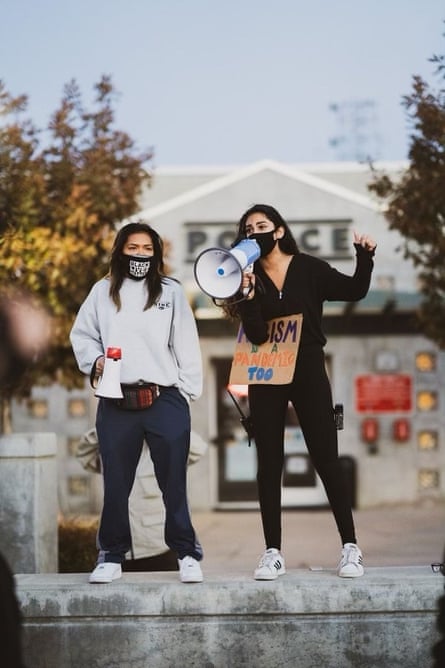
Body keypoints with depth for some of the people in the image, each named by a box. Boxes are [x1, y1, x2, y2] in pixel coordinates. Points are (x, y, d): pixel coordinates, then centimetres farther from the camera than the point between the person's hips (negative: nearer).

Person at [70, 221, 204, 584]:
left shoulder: (171, 291, 6)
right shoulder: (103, 292, 10)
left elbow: (186, 346, 4)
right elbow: (81, 334, 16)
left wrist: (188, 391, -1)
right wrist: (94, 359, -3)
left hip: (165, 401, -1)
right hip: (116, 404, 1)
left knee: (174, 482, 1)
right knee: (115, 483, 7)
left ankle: (187, 554, 10)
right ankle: (111, 556, 17)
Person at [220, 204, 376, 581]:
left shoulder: (308, 268, -2)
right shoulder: (251, 278, -1)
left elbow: (354, 291, -1)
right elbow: (256, 335, -11)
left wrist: (364, 257, -16)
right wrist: (247, 295, -25)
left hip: (308, 373, -2)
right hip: (266, 378, 2)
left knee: (326, 459, -1)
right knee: (269, 465, 3)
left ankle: (350, 547, 4)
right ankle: (273, 553, 7)